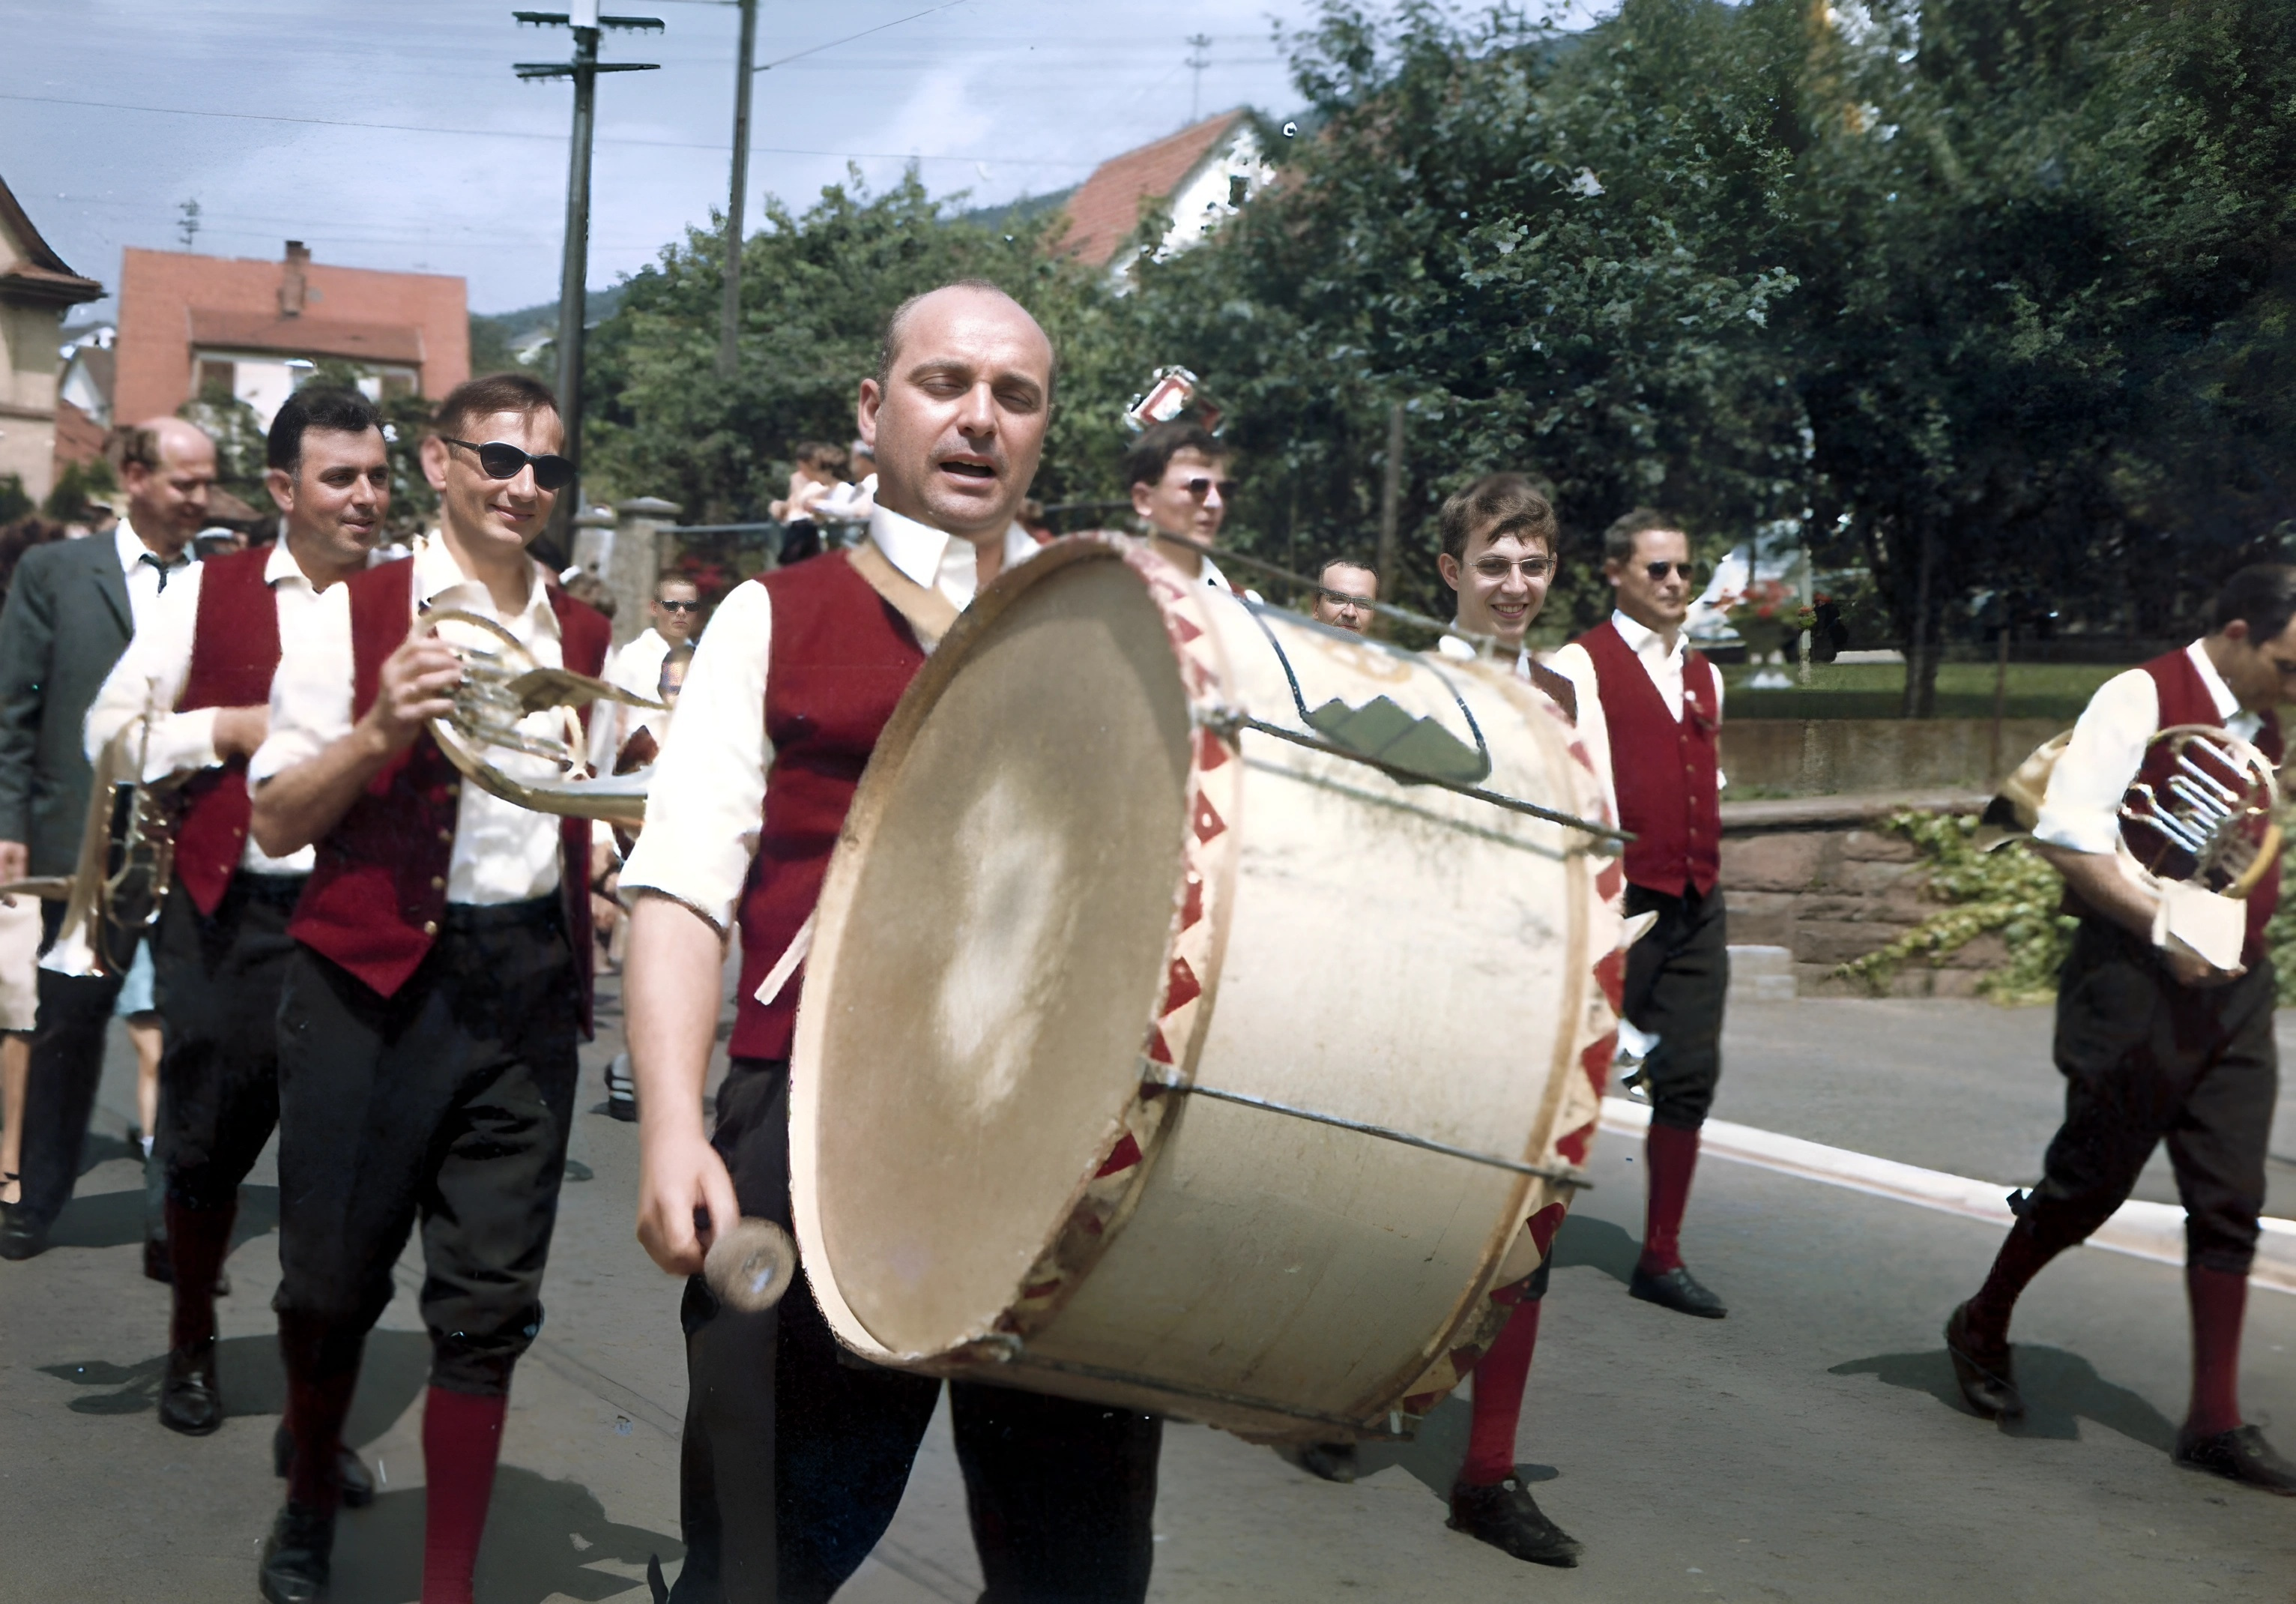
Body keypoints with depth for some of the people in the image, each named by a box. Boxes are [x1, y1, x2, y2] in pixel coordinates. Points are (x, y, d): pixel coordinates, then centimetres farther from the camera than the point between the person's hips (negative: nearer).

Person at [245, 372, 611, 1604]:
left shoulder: (583, 640, 11)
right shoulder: (356, 615, -2)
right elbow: (275, 823, -6)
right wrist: (383, 731, -22)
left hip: (528, 985, 3)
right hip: (374, 979, -3)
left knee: (489, 1305, 4)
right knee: (334, 1276, 7)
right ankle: (309, 1503, 37)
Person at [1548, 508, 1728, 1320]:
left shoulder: (1703, 673, 17)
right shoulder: (1582, 664, -5)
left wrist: (1700, 864, 15)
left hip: (1697, 906, 6)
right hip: (1623, 900, -6)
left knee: (1689, 1078, 4)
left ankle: (1661, 1259, 13)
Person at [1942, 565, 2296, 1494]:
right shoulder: (2142, 699, -11)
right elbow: (2064, 835, -20)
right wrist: (2162, 930, -22)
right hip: (2138, 987, -7)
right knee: (2092, 1182, 5)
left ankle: (2215, 1421, 11)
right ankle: (1982, 1330, 28)